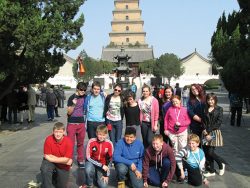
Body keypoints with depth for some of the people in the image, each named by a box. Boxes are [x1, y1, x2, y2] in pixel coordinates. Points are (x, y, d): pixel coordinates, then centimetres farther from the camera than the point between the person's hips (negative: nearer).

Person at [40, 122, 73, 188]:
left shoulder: (68, 142, -23)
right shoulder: (48, 139, -21)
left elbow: (66, 159, -22)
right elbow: (47, 156, -18)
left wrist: (51, 158, -24)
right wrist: (63, 160, -20)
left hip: (63, 166, 1)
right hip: (51, 162, 0)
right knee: (44, 169, -33)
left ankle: (57, 175, 36)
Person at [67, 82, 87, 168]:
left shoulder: (84, 97, 3)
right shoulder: (72, 98, -8)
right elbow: (69, 112, -8)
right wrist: (73, 105, -27)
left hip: (81, 123, 4)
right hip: (72, 123, -4)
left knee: (80, 143, 11)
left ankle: (80, 160, 19)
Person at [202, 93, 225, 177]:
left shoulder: (219, 109, -1)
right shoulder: (205, 109, 10)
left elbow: (218, 122, -8)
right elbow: (203, 121, 6)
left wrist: (209, 130, -11)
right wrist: (205, 130, -9)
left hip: (215, 133, -4)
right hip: (206, 133, 4)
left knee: (210, 152, -9)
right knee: (207, 153, 4)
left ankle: (221, 164, 18)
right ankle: (211, 171, 19)